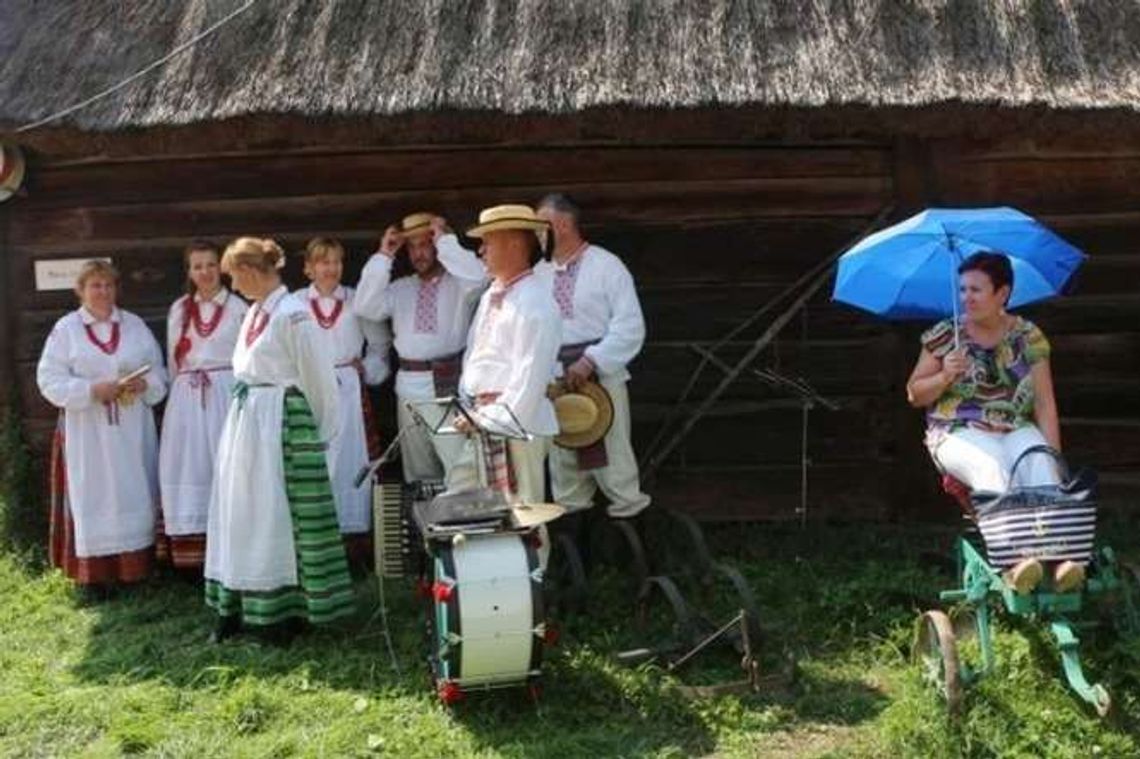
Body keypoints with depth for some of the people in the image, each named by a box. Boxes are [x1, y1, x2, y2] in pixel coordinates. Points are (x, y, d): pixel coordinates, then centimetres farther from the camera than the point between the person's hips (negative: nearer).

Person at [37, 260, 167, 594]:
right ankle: (96, 574, 5)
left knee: (134, 494, 5)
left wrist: (144, 384, -12)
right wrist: (92, 390, -17)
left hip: (131, 429, 3)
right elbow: (50, 380, -5)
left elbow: (158, 370, 10)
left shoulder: (135, 325, 9)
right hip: (87, 430, -2)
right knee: (93, 497, 0)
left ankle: (134, 566, 15)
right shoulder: (66, 329, 1)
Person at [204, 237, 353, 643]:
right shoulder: (255, 313, 12)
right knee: (242, 513, 12)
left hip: (281, 424, -8)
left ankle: (286, 609, 11)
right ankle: (239, 606, 23)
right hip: (245, 422, 9)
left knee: (277, 515, -1)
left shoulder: (293, 315, -14)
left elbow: (319, 380, -10)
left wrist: (319, 434, -3)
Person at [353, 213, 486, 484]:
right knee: (417, 473, 15)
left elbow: (477, 277, -21)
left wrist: (444, 241, -11)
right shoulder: (400, 288, 15)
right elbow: (365, 307, 1)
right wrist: (383, 256, -1)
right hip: (409, 386, 5)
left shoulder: (458, 284, 2)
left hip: (448, 384, -5)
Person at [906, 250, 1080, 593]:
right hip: (959, 434, -2)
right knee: (992, 467, -34)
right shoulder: (944, 336, 5)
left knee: (1040, 462, -31)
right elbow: (914, 395, 7)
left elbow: (1045, 403, 3)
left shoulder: (1029, 337, 7)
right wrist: (945, 376, -13)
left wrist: (1053, 454, -10)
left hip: (1017, 430, 2)